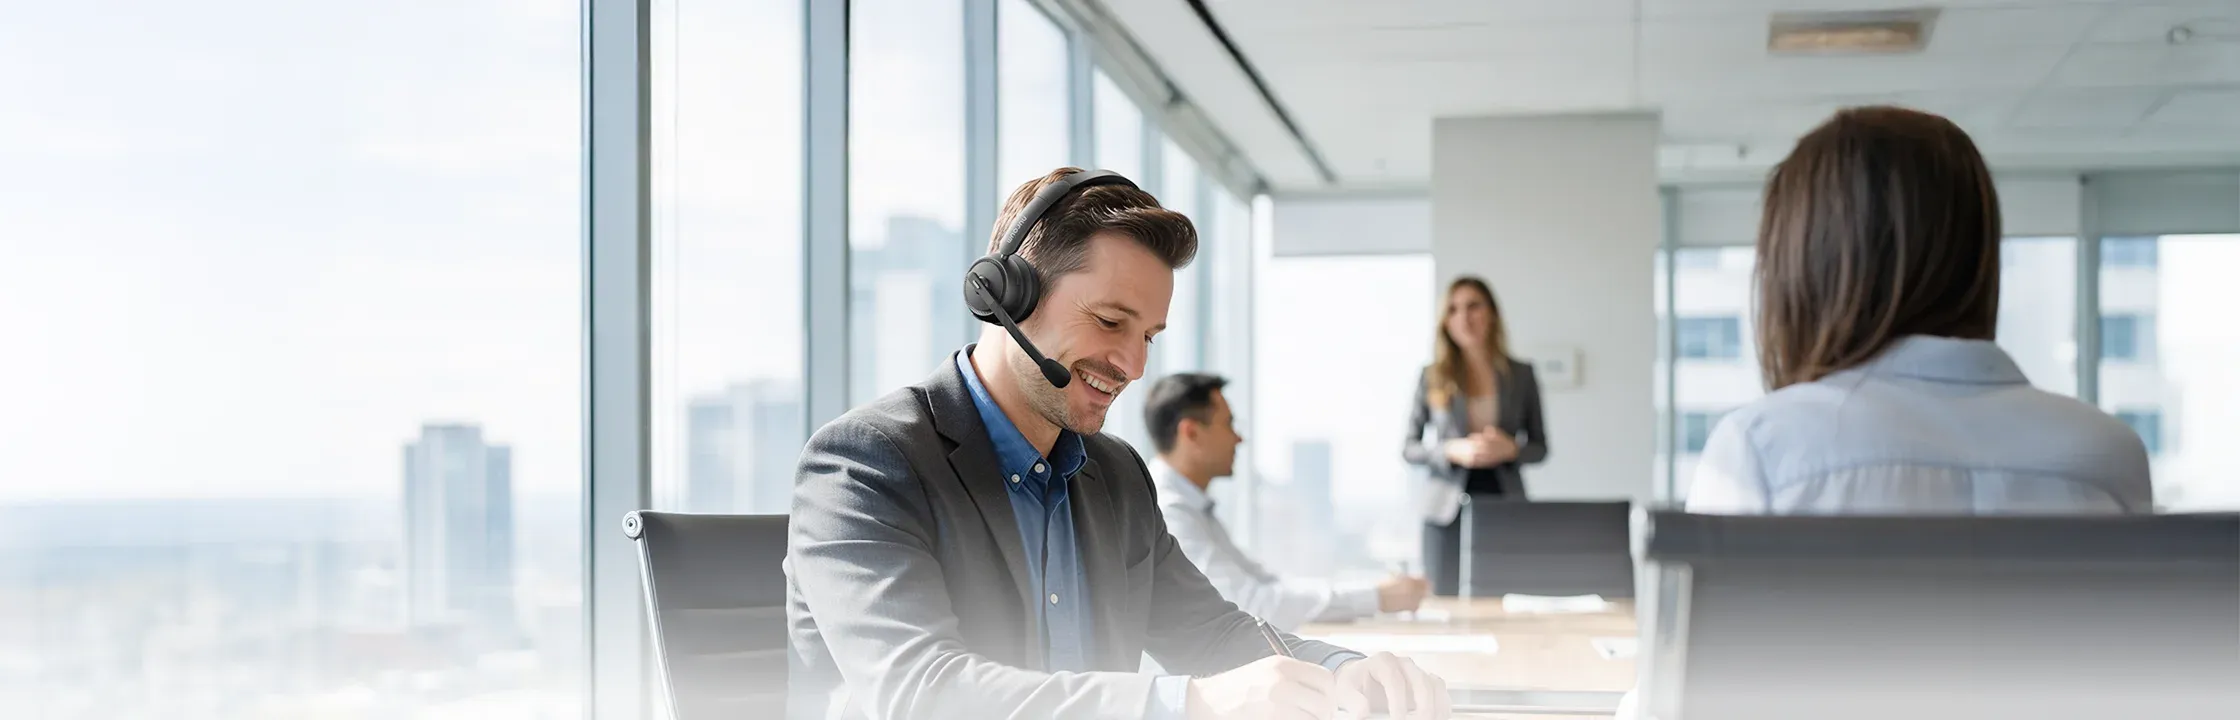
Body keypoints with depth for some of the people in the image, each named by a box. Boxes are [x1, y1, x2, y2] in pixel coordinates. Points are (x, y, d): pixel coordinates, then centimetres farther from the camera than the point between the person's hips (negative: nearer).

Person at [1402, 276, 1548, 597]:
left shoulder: (1521, 375, 6)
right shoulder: (1433, 377, 3)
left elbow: (1540, 447, 11)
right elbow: (1409, 448, 5)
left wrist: (1510, 449, -10)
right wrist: (1453, 451, -12)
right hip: (1449, 510, 0)